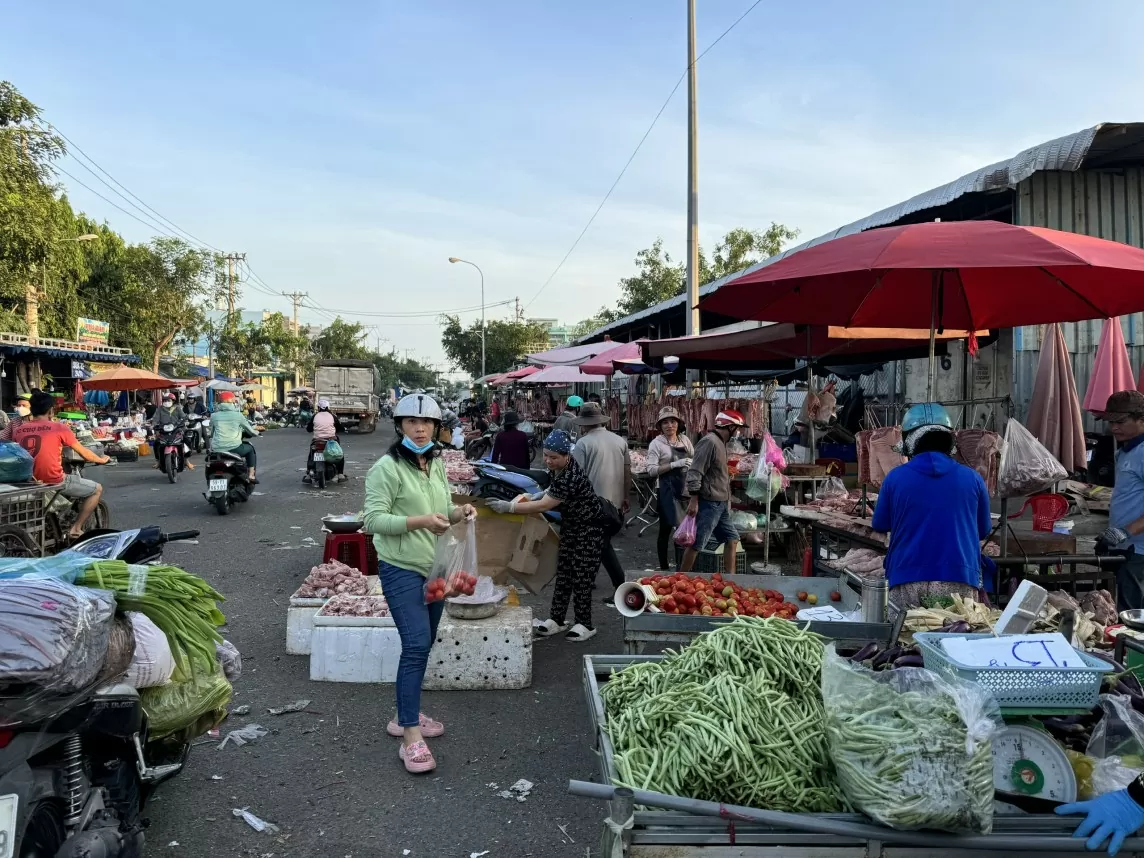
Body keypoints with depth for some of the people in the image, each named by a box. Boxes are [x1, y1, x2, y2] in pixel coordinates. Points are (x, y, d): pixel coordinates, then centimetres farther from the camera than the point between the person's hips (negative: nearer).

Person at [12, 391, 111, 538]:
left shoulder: (18, 430, 5)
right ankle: (76, 529, 8)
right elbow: (84, 453, 1)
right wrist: (101, 460, 21)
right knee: (97, 489, 11)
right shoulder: (59, 428, -8)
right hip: (54, 481, -6)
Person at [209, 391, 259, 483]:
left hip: (217, 450, 3)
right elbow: (250, 431, 11)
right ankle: (251, 475, 18)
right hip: (234, 448, -3)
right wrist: (256, 432, 35)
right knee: (250, 448, 27)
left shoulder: (214, 416, 8)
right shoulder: (238, 415, 2)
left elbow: (211, 433, 20)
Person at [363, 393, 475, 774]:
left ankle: (406, 715, 31)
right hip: (401, 568, -8)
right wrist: (420, 521, -26)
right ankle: (411, 738, -9)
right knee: (416, 645, -14)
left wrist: (458, 512, -4)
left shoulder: (437, 464, 9)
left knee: (423, 644, 15)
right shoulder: (387, 467, -13)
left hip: (434, 567, 8)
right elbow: (374, 519, -17)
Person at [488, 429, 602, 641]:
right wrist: (544, 493, -1)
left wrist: (508, 507, -32)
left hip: (589, 529, -9)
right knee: (563, 573, 10)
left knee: (581, 577, -2)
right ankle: (556, 619, 17)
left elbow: (543, 506, -33)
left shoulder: (570, 477, -33)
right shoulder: (556, 468, -5)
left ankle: (585, 624, 10)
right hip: (570, 525, 9)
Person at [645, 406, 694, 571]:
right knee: (665, 529, 2)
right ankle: (664, 567, 12)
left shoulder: (684, 439, 8)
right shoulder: (656, 443, -7)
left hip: (686, 487, 5)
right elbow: (651, 470, -15)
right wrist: (675, 464, -22)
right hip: (667, 489, -5)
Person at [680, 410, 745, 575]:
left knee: (732, 538, 12)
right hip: (708, 503, -10)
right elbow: (694, 473, -21)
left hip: (721, 504, 10)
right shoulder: (709, 442, -17)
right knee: (696, 543, -3)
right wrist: (694, 501, -22)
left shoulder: (720, 442, 14)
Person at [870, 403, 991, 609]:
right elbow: (984, 530, 17)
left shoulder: (895, 478, -1)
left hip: (907, 581, -1)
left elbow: (880, 525, 14)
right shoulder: (972, 478, 3)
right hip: (959, 581, 1)